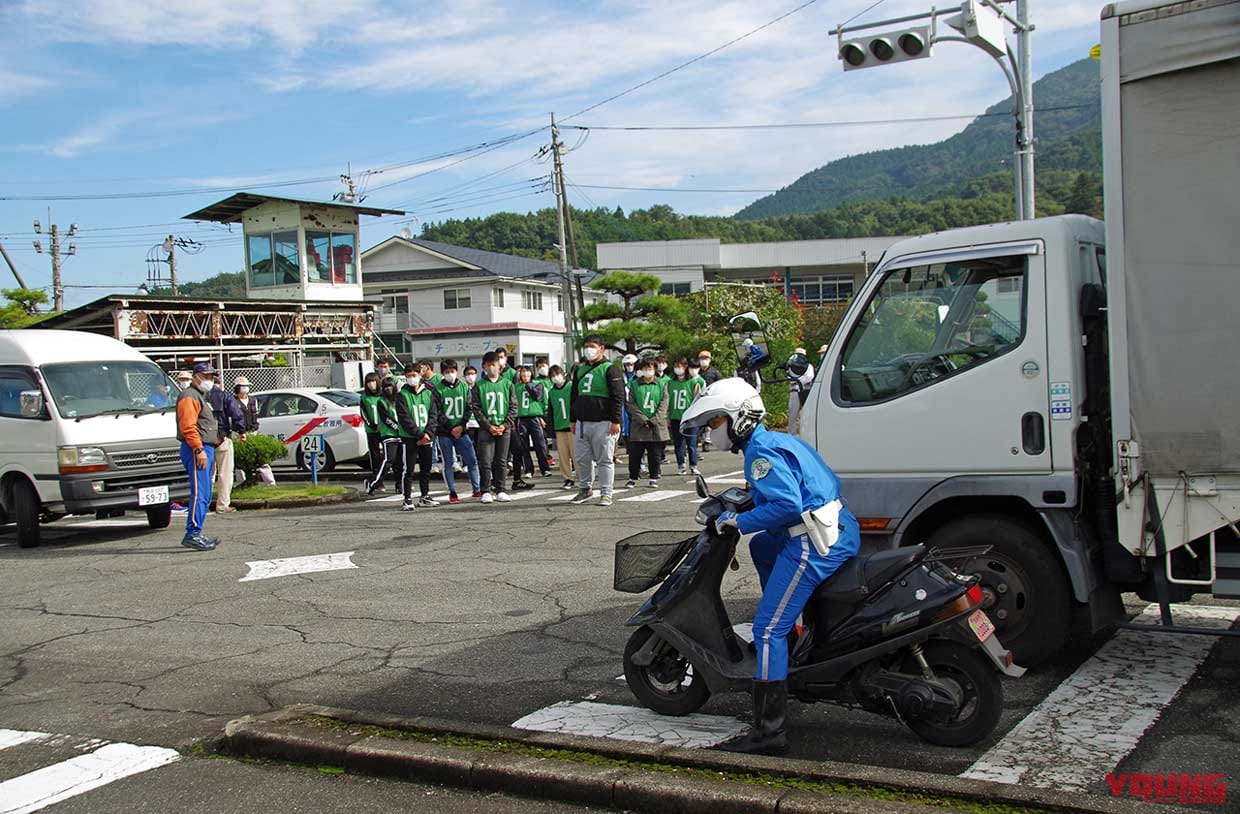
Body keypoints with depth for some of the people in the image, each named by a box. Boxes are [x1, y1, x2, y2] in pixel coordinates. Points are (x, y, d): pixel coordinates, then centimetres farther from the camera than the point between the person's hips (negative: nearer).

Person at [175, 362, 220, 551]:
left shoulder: (202, 396, 25)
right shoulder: (189, 396, -8)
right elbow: (188, 426, -19)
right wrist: (199, 450, -24)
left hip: (206, 449, 11)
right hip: (197, 450, -11)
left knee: (205, 496, 12)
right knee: (199, 494, -15)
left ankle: (194, 534, 16)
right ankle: (193, 534, -17)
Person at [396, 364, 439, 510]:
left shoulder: (428, 393, 8)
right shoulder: (402, 395, -3)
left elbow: (433, 415, 3)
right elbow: (404, 418, -10)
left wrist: (428, 433, -11)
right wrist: (420, 434, -16)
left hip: (426, 437, 4)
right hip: (409, 438, -4)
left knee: (426, 468, 10)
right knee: (409, 470, -4)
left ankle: (424, 497, 22)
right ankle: (408, 500, -2)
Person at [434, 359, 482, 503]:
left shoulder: (464, 386, 5)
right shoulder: (438, 389, -3)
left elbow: (468, 408, 3)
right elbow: (438, 413, -6)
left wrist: (461, 426, -9)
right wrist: (451, 429, -11)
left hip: (461, 430, 2)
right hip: (444, 432, -2)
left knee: (472, 460, -1)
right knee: (448, 463, 3)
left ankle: (477, 490, 6)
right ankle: (452, 493, 10)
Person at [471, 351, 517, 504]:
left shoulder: (507, 384, 7)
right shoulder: (479, 386, 3)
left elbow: (513, 406, 4)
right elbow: (476, 408, -1)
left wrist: (505, 425, -8)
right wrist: (488, 426, -11)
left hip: (504, 428, 2)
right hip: (486, 428, -1)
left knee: (501, 461, 5)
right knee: (486, 461, -4)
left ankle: (500, 490, 12)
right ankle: (486, 491, 2)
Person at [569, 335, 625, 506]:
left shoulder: (610, 369, -4)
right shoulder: (580, 370, 16)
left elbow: (618, 396, -8)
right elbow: (574, 396, 21)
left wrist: (615, 421, -14)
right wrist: (572, 420, 16)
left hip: (603, 423, -6)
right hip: (582, 422, 6)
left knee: (605, 459, -2)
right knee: (583, 458, 9)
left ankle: (606, 494, 3)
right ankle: (585, 489, 23)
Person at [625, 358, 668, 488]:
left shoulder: (661, 384, 7)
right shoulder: (634, 384, 6)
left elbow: (663, 404, 0)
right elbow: (631, 404, -2)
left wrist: (653, 420, -10)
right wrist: (643, 419, -12)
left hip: (657, 426, 0)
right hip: (638, 425, 0)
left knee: (655, 455, 4)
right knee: (635, 454, 0)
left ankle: (654, 479, 14)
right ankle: (633, 478, 11)